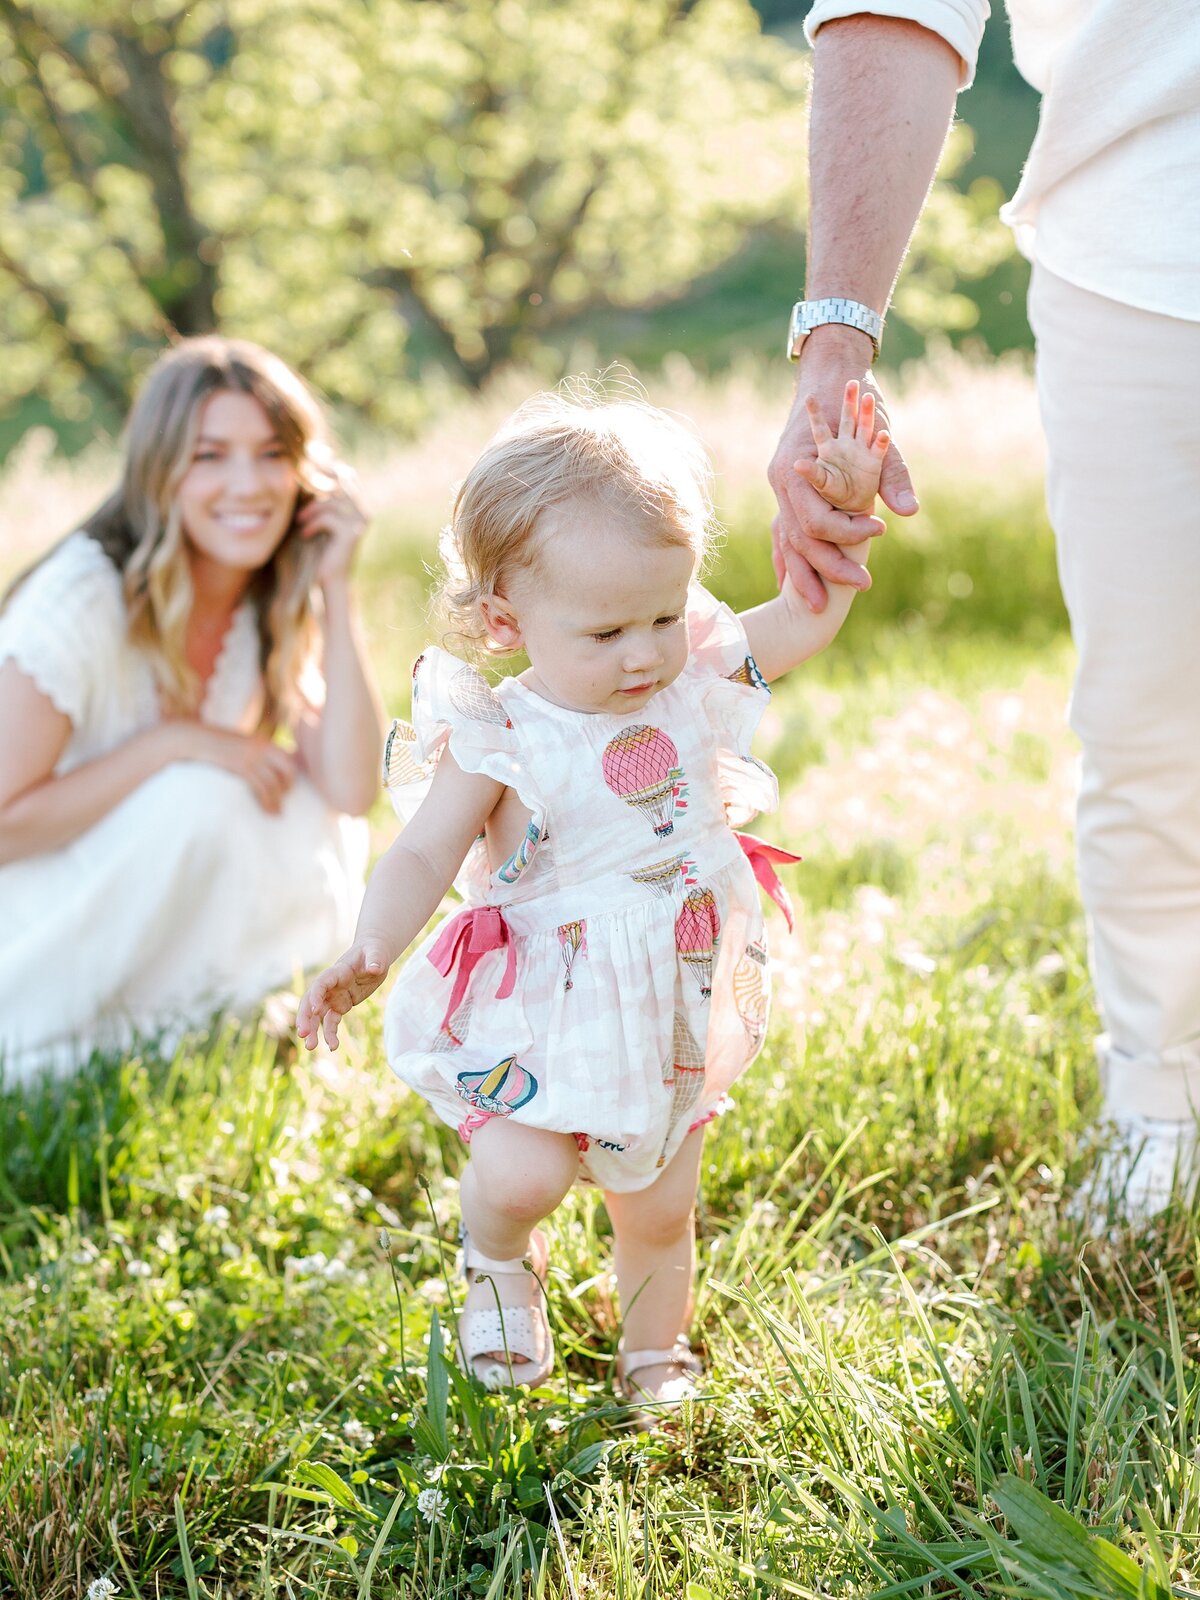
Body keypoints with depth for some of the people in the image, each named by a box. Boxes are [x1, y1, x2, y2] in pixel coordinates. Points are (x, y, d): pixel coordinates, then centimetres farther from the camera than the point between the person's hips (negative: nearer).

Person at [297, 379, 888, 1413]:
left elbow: (806, 618, -1)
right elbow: (425, 857, -23)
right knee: (522, 1174, -23)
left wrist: (841, 512, -16)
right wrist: (369, 954, -40)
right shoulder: (499, 740, -20)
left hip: (673, 1008, 4)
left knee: (660, 1211, 16)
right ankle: (500, 1262, 15)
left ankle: (655, 1362, 44)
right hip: (544, 1013, -4)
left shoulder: (693, 681, -6)